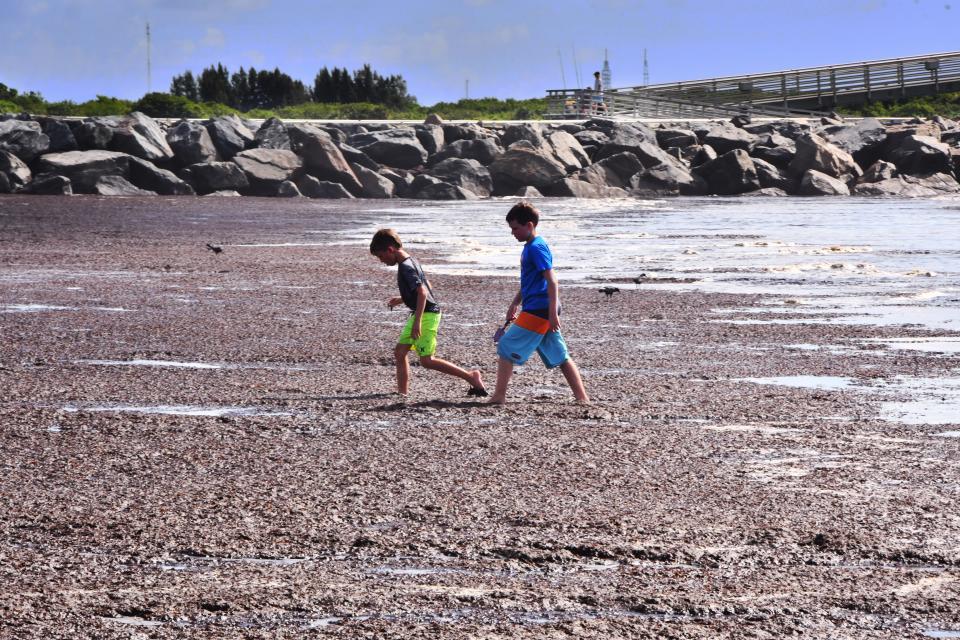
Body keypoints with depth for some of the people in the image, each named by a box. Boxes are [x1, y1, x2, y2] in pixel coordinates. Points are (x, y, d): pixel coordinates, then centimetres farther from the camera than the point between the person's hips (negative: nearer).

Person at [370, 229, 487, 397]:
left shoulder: (406, 267, -19)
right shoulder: (410, 261, 13)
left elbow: (422, 292, -28)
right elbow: (425, 287, 23)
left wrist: (417, 321, -30)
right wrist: (401, 299, 28)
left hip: (427, 314, -11)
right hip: (420, 314, 11)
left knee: (427, 360, -12)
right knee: (400, 352, 10)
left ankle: (471, 377, -10)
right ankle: (402, 393, 13)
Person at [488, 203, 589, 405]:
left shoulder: (536, 248, -14)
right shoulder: (530, 247, 16)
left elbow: (552, 281, -20)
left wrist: (553, 313, -24)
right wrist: (515, 304, 29)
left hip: (538, 311, -10)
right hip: (543, 311, 10)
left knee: (506, 347, -5)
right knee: (559, 356, 10)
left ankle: (499, 396, -3)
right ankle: (582, 398, 10)